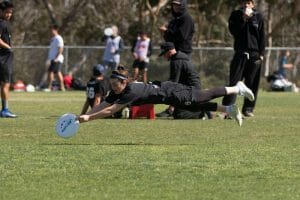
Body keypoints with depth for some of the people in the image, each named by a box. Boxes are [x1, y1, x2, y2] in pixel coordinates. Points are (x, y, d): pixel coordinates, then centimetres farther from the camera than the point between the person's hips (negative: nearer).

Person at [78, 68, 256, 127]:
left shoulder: (131, 92, -35)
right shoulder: (116, 93, -10)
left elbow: (111, 110, -41)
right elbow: (102, 106, -9)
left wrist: (89, 118, -43)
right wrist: (84, 116, -21)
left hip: (171, 93, -7)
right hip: (166, 94, 7)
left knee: (205, 96, 7)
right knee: (199, 107, 20)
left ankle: (237, 88, 23)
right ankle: (229, 109, 34)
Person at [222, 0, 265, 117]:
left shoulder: (258, 17, 8)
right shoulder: (235, 15, 7)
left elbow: (262, 37, 7)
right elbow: (233, 31, -7)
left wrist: (261, 54, 0)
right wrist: (244, 18, -13)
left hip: (254, 55, 1)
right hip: (240, 54, -1)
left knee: (252, 83, 2)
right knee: (234, 81, -8)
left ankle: (248, 108, 8)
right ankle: (227, 107, -12)